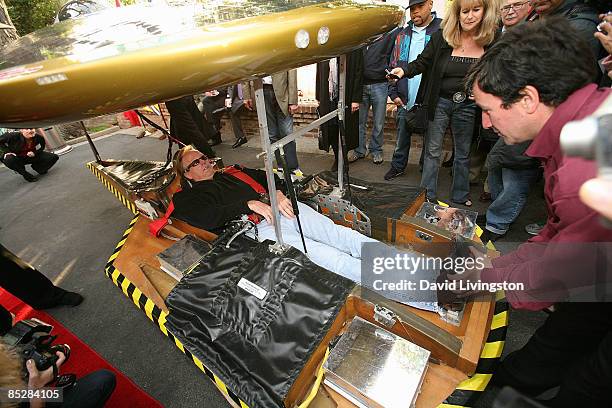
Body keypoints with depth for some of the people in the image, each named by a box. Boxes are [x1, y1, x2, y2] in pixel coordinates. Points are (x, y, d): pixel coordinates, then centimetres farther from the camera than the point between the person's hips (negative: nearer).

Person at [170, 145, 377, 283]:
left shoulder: (232, 171, 30)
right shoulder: (189, 198, 15)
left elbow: (265, 177, 24)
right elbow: (209, 219, -6)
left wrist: (278, 192, 0)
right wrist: (249, 204, -15)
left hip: (283, 207, 6)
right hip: (258, 227, -6)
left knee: (334, 231, -13)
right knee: (314, 251, -25)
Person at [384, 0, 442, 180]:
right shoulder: (403, 35, 11)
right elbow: (394, 65, 12)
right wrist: (394, 93, 4)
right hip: (405, 100, 4)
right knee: (402, 137, 12)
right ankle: (398, 167, 28)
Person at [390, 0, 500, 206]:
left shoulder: (492, 40, -4)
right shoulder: (441, 37, -7)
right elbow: (422, 63, -2)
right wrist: (404, 70, -20)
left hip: (468, 106, 2)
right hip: (440, 102, -1)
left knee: (463, 152, 13)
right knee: (433, 150, 4)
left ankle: (460, 196, 30)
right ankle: (428, 195, 18)